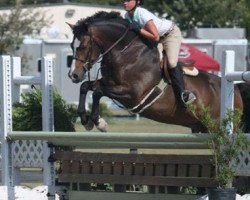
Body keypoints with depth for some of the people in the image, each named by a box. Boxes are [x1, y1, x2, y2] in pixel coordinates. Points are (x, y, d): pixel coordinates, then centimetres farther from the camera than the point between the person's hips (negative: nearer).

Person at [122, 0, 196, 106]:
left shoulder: (142, 14, -34)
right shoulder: (127, 16, -11)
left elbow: (155, 37, -37)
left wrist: (138, 29, -36)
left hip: (171, 33, -9)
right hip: (159, 36, 9)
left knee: (171, 62, -24)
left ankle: (182, 93, -22)